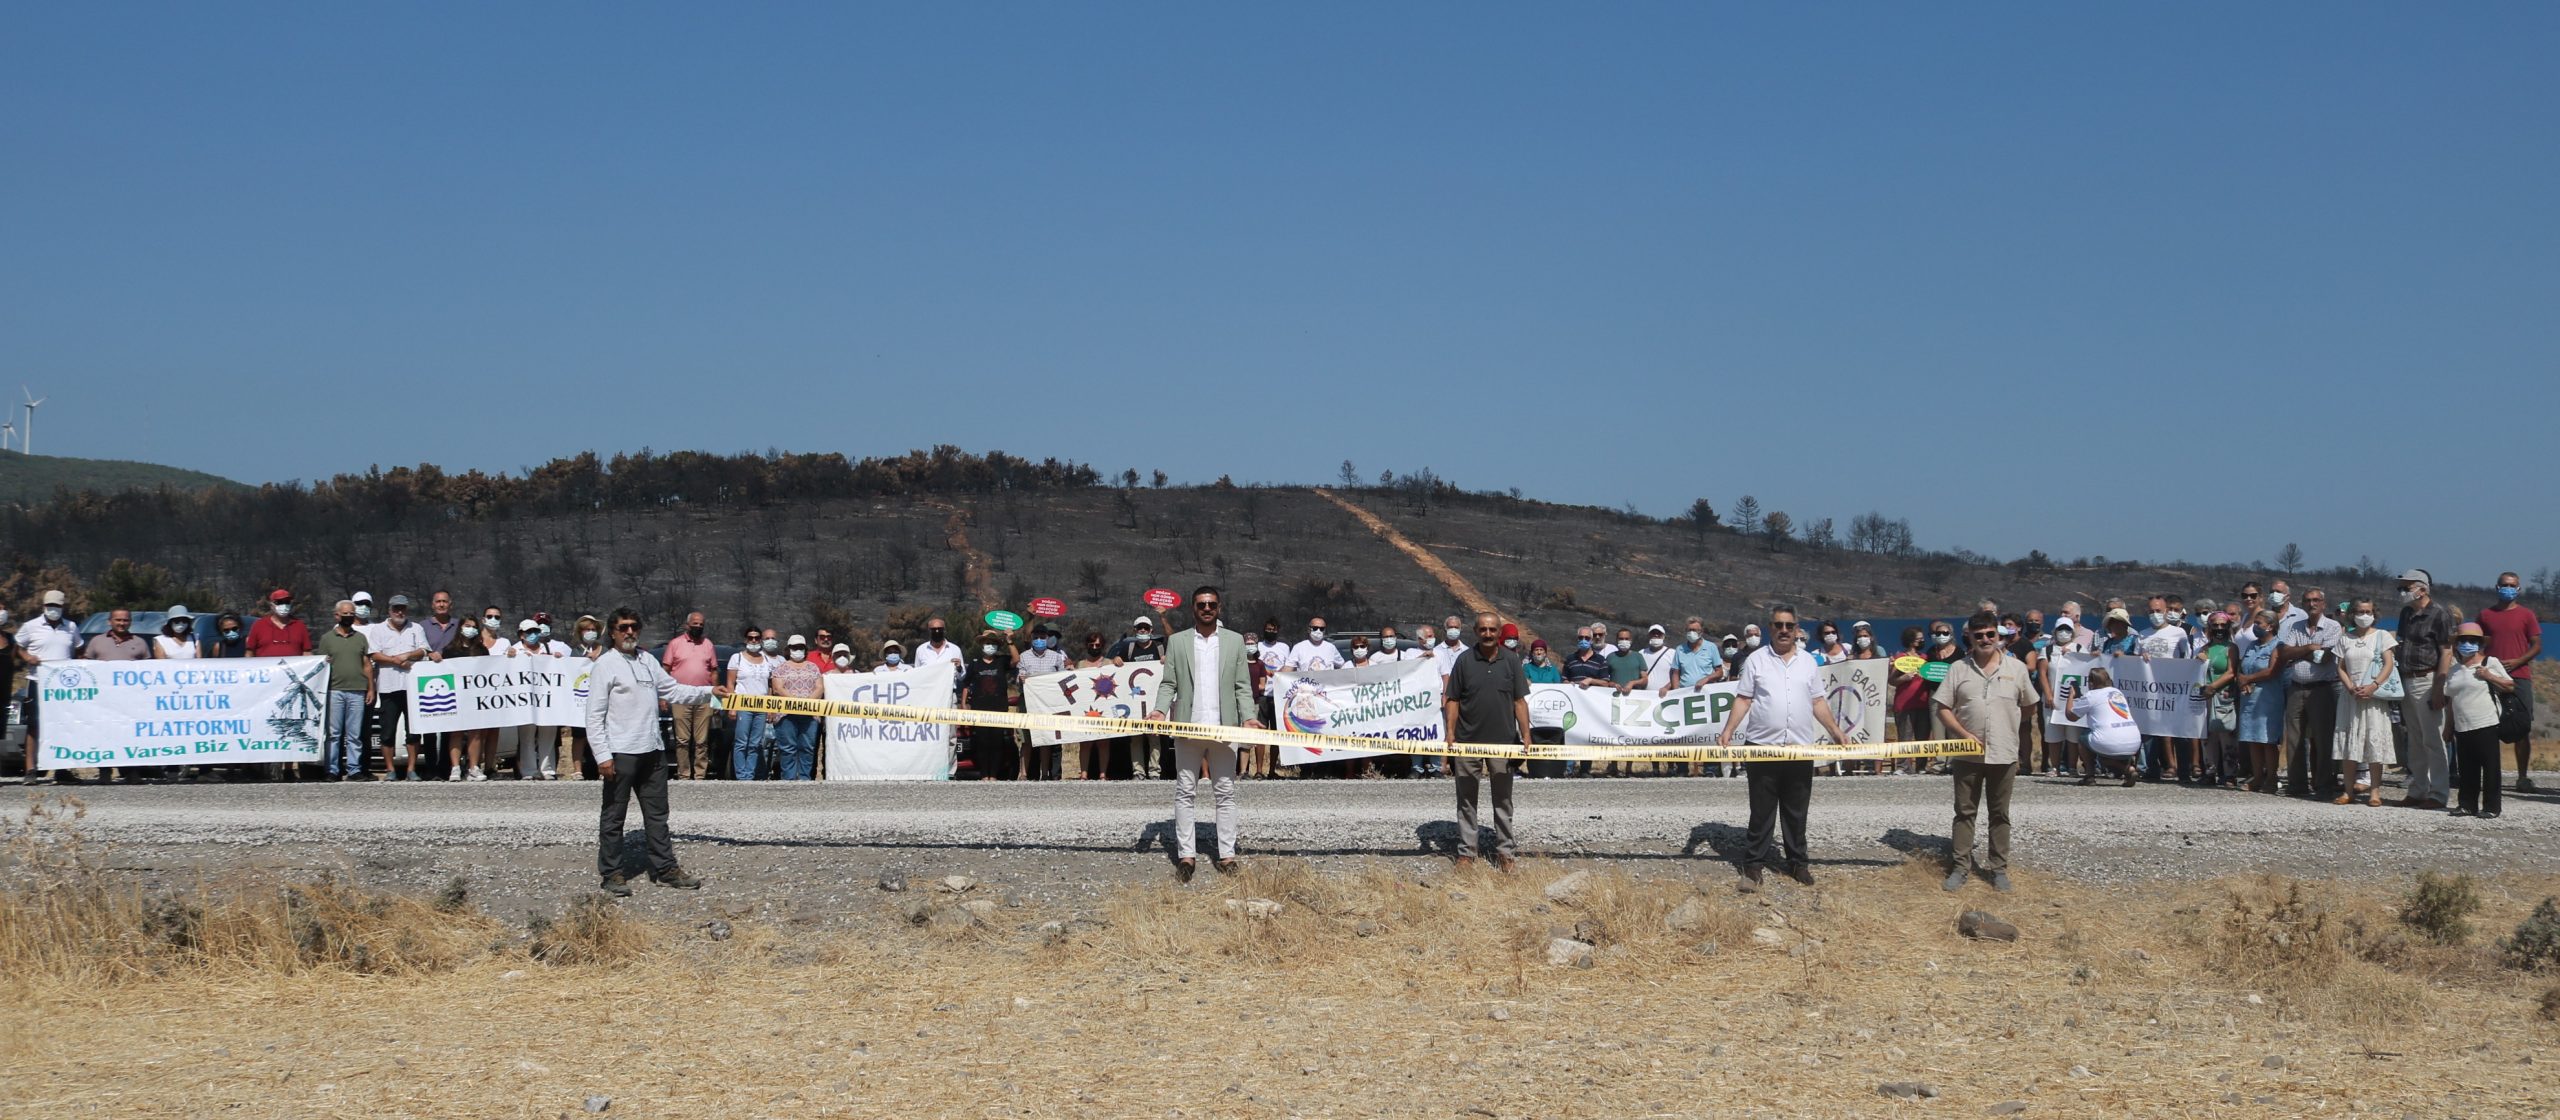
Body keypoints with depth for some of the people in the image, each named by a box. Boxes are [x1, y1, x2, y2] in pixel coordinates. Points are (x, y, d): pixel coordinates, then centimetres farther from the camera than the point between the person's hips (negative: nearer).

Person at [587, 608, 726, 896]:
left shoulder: (648, 661, 14)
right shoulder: (605, 665, -8)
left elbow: (672, 690, 22)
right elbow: (595, 715, -11)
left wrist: (709, 692, 12)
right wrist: (602, 756, -17)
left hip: (652, 751, 7)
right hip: (620, 753, -7)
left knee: (657, 813, 13)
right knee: (614, 816, 1)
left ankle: (665, 868, 20)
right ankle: (612, 873, 9)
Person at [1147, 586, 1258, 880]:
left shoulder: (1235, 641, 8)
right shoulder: (1177, 642, 8)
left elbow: (1242, 686, 6)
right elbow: (1168, 683, 5)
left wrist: (1248, 717, -8)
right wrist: (1160, 710, -13)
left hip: (1224, 728, 0)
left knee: (1225, 793, 3)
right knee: (1183, 792, 1)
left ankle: (1227, 855, 6)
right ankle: (1186, 855, 5)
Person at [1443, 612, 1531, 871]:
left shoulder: (1511, 661, 3)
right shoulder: (1464, 661, 0)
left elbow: (1519, 701, 3)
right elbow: (1452, 700, 2)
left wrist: (1525, 735, -5)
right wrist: (1450, 734, -7)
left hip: (1503, 741, 1)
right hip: (1467, 740, 0)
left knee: (1503, 800, 9)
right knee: (1466, 800, 6)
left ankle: (1505, 851, 16)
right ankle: (1466, 852, 13)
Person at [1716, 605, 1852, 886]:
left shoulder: (1808, 662, 10)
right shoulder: (1756, 660, 1)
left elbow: (1817, 703, 14)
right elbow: (1743, 700, 0)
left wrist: (1836, 732, 5)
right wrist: (1728, 731, -11)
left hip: (1800, 748, 2)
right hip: (1762, 746, -2)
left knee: (1796, 810, 9)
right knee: (1762, 810, 4)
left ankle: (1798, 861, 17)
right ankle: (1756, 860, 12)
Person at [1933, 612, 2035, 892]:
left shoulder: (2016, 668, 2)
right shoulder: (1959, 669, 1)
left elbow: (2029, 706, 13)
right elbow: (1943, 708, -1)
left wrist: (2006, 723, 9)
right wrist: (1964, 734, -12)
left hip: (2004, 754, 0)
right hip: (1968, 754, 0)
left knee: (2000, 814, 9)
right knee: (1964, 811, 5)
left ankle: (1998, 868, 17)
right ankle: (1959, 867, 10)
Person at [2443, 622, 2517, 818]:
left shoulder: (2490, 663, 2)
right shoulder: (2453, 670, 14)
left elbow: (2511, 686, 1)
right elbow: (2448, 698, 20)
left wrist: (2489, 676, -10)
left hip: (2486, 726, -5)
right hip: (2461, 727, 5)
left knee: (2490, 767, -3)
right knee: (2466, 768, 8)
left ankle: (2491, 807, 1)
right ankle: (2467, 804, 16)